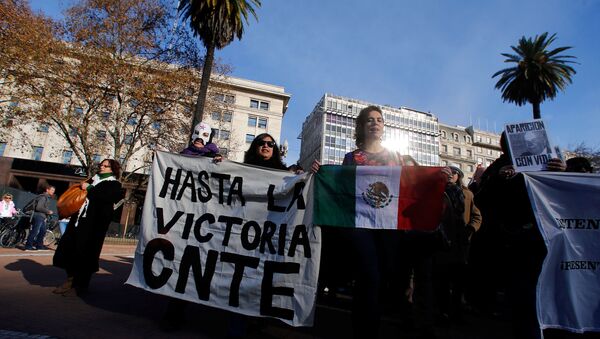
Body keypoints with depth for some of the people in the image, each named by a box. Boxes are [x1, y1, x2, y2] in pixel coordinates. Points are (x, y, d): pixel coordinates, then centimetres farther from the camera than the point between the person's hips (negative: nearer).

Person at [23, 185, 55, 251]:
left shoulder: (47, 197, 18)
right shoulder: (43, 197, -13)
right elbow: (38, 207, -23)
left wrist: (48, 212, 10)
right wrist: (48, 211, -16)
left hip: (42, 217, 10)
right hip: (38, 216, -10)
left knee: (43, 231, 13)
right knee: (34, 231, -7)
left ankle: (39, 245, 21)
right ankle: (28, 246, -1)